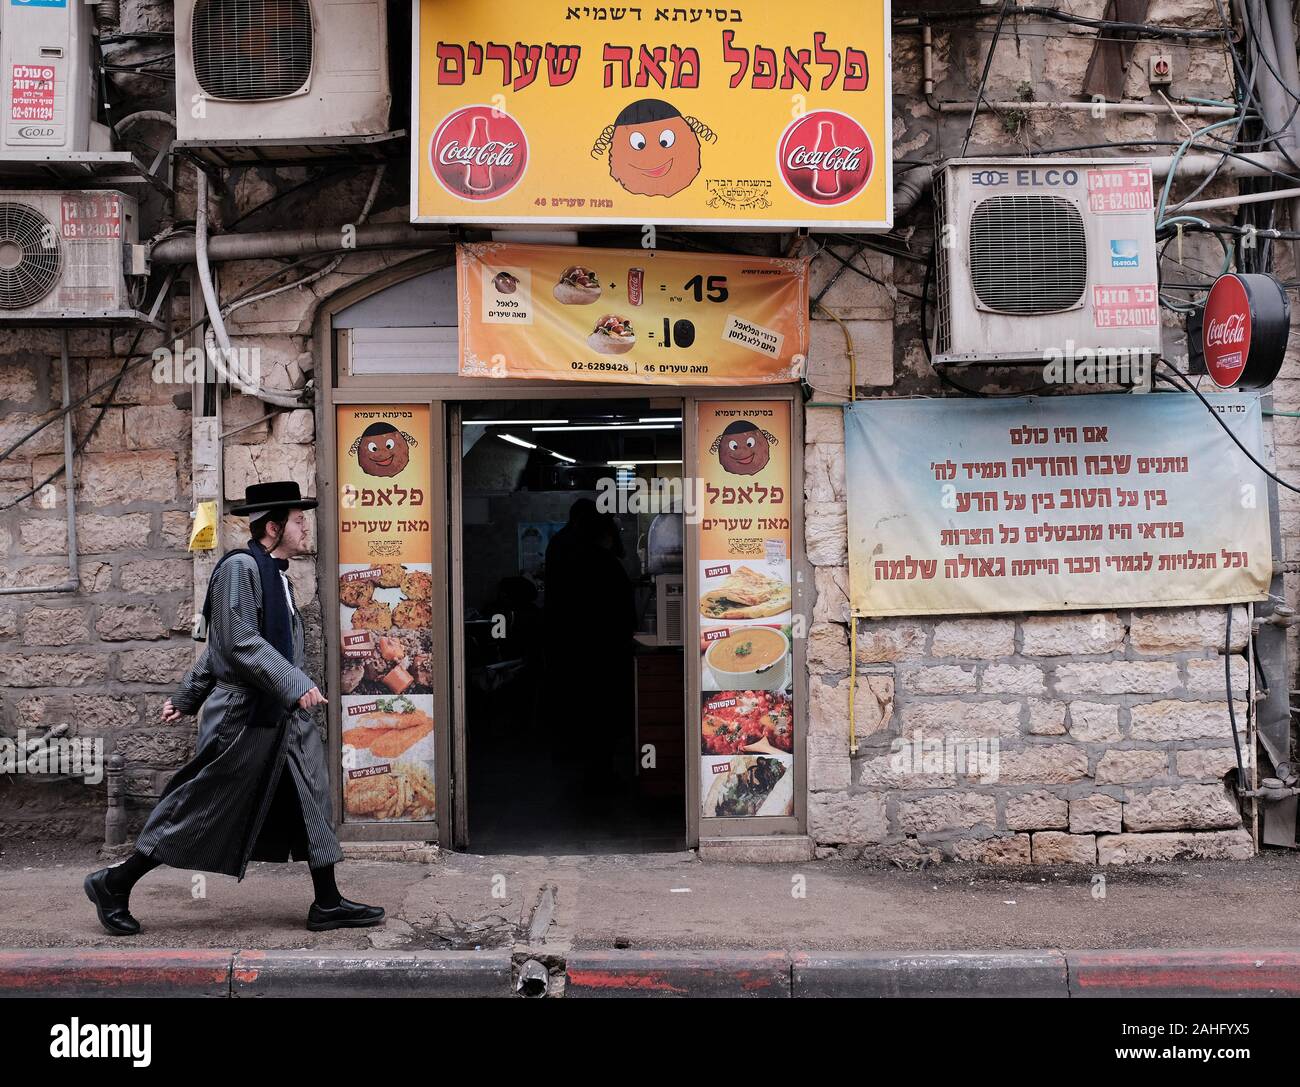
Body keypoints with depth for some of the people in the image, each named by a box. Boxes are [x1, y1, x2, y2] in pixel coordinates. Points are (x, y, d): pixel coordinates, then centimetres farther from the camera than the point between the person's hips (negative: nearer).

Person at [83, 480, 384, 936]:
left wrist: (186, 697, 24)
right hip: (242, 715, -9)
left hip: (287, 715, 9)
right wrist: (295, 685, -25)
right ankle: (114, 885, 16)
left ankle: (328, 905, 13)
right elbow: (238, 642, -22)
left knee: (313, 800, 7)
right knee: (198, 807, 1)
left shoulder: (277, 574, 15)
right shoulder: (239, 566, -14)